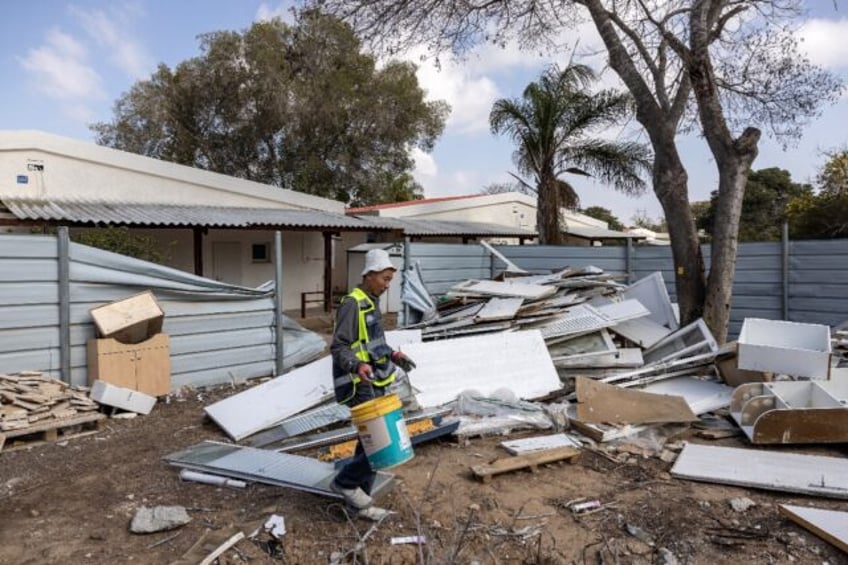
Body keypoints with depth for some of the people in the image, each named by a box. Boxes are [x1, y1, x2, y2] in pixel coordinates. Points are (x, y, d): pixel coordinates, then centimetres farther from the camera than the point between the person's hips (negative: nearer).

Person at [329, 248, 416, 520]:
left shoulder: (372, 303, 14)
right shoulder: (352, 304, -15)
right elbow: (338, 347, -19)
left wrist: (392, 355, 12)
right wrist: (358, 366, -35)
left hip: (375, 384, 9)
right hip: (360, 386, -9)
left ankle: (358, 501, 25)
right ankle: (346, 482, 9)